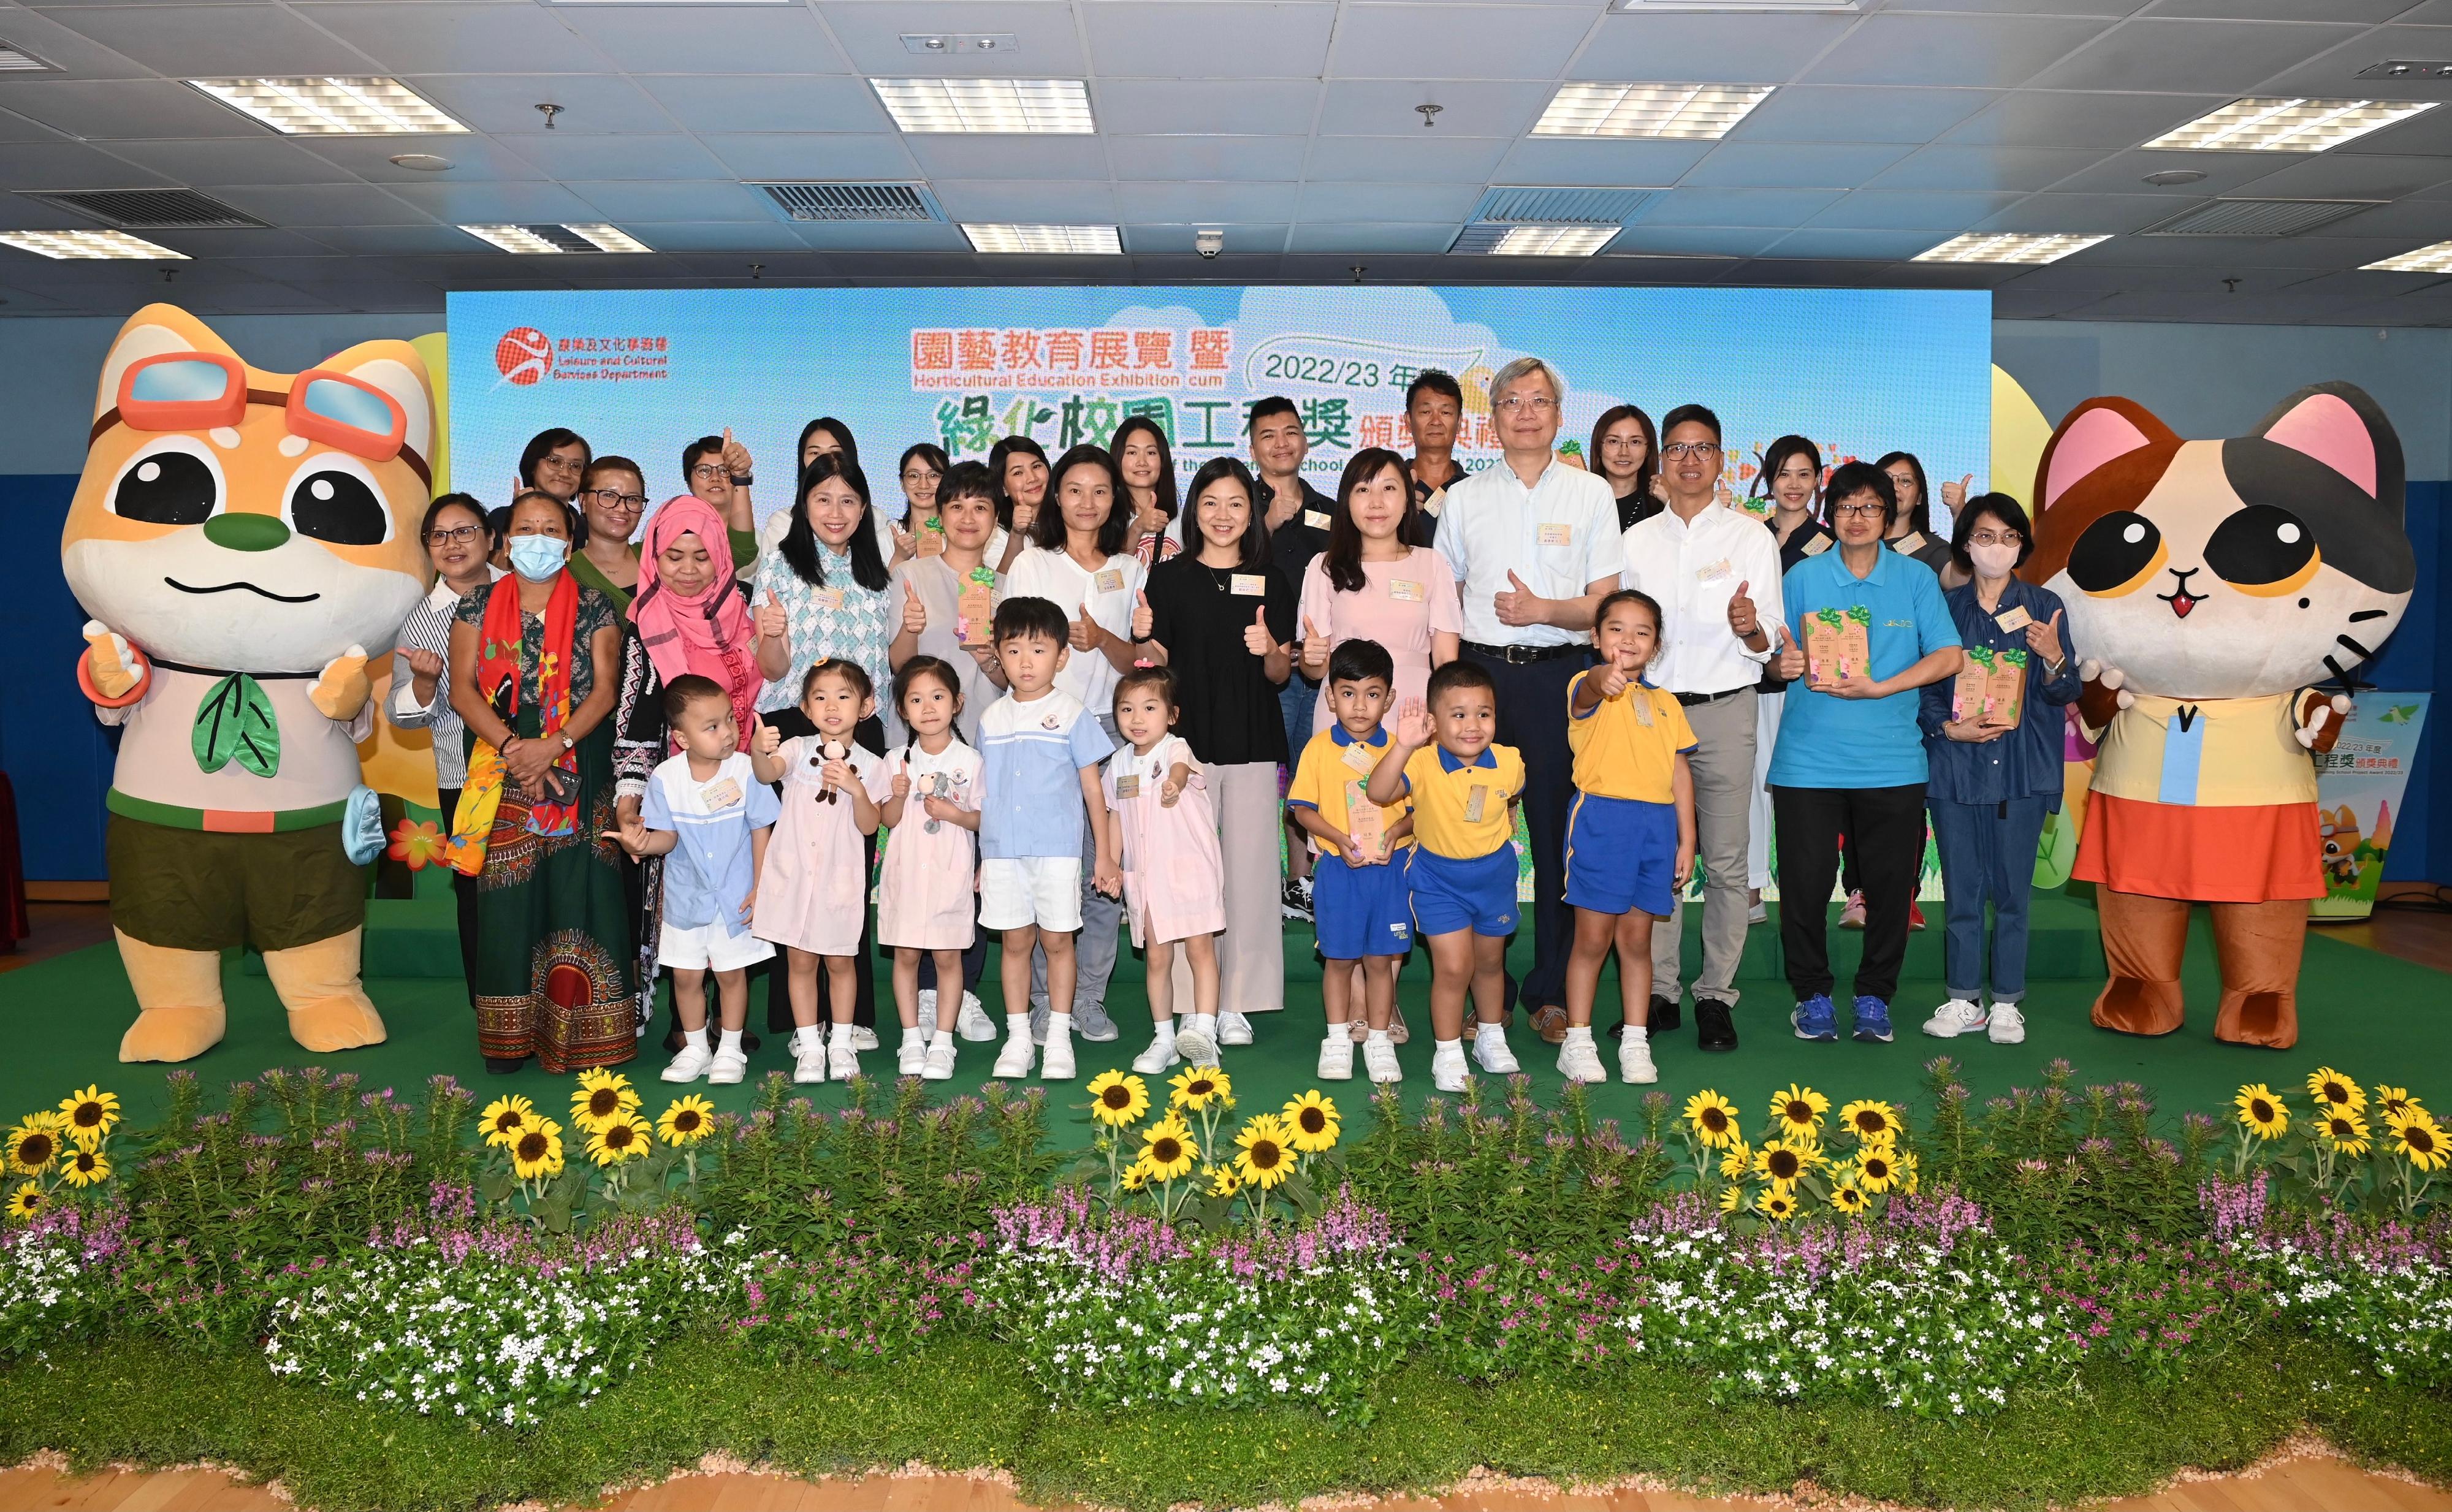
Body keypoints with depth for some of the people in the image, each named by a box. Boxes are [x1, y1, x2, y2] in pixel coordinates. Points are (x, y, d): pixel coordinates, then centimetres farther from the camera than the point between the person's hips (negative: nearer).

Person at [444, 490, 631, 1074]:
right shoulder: (479, 607, 9)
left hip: (580, 776, -1)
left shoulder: (594, 608, 7)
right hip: (502, 772, 1)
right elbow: (463, 690, 0)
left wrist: (553, 746, -15)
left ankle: (580, 1032, 3)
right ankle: (510, 1034, 9)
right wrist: (511, 747, -14)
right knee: (508, 897, 1)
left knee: (578, 891, -4)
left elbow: (605, 691, -2)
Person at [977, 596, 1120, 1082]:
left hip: (1057, 851, -3)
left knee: (1057, 941, 4)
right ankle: (1018, 1037, 18)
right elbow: (986, 793, 14)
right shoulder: (991, 719, 9)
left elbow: (1093, 790, 1)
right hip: (1002, 853, 3)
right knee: (1015, 942, 8)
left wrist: (1105, 858, -1)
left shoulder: (1071, 715, -2)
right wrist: (983, 857, 13)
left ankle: (1059, 1038, 14)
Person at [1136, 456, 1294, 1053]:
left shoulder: (1271, 581, 9)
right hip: (1188, 741, -1)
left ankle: (1236, 1003, 11)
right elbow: (1158, 664, 4)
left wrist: (1270, 651, -14)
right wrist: (1143, 637, -16)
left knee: (1250, 868, 1)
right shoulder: (1169, 577, 5)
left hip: (1254, 745, 1)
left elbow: (1282, 675, 8)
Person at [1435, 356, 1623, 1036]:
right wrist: (1441, 685, 3)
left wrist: (1543, 610, -15)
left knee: (1559, 833, 2)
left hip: (1559, 675, -1)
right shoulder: (1465, 497, 10)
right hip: (1478, 670, 1)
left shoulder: (1591, 493, 6)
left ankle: (1552, 989, 12)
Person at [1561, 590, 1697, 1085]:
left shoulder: (1666, 703, 16)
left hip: (1656, 826, 5)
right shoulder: (1591, 688, -2)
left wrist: (1687, 840, 8)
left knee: (1637, 939, 11)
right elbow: (1588, 693, -28)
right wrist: (1605, 678, -53)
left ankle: (1635, 1044, 19)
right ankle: (1577, 1043, 11)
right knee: (1593, 938, 1)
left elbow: (1680, 771, 14)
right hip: (1600, 820, -4)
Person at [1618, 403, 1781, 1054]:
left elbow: (1767, 645, 1)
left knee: (1726, 860, -1)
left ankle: (1716, 996, 7)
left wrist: (1750, 629, -21)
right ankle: (1658, 992, 11)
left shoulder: (1752, 538, 6)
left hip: (1724, 711, -2)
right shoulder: (1635, 542, 12)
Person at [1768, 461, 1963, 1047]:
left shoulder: (1916, 578, 5)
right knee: (1806, 883, 1)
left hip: (1892, 762, 1)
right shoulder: (1803, 577, 5)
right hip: (1809, 759, 0)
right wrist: (1784, 664, -16)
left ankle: (1874, 996, 23)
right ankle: (1812, 994, 19)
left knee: (1891, 885, 6)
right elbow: (1780, 657, 8)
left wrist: (1877, 688, -14)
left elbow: (1949, 656, -3)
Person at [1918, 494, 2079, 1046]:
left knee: (2012, 890, 4)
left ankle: (2007, 1004, 15)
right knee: (1961, 890, 5)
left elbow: (2067, 693, 4)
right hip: (1956, 766, 1)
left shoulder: (2044, 607, 5)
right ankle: (1964, 1001, 17)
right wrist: (1949, 727, -11)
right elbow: (1923, 687, 6)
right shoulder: (1944, 607, 6)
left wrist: (2053, 658, -16)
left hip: (2022, 769, -1)